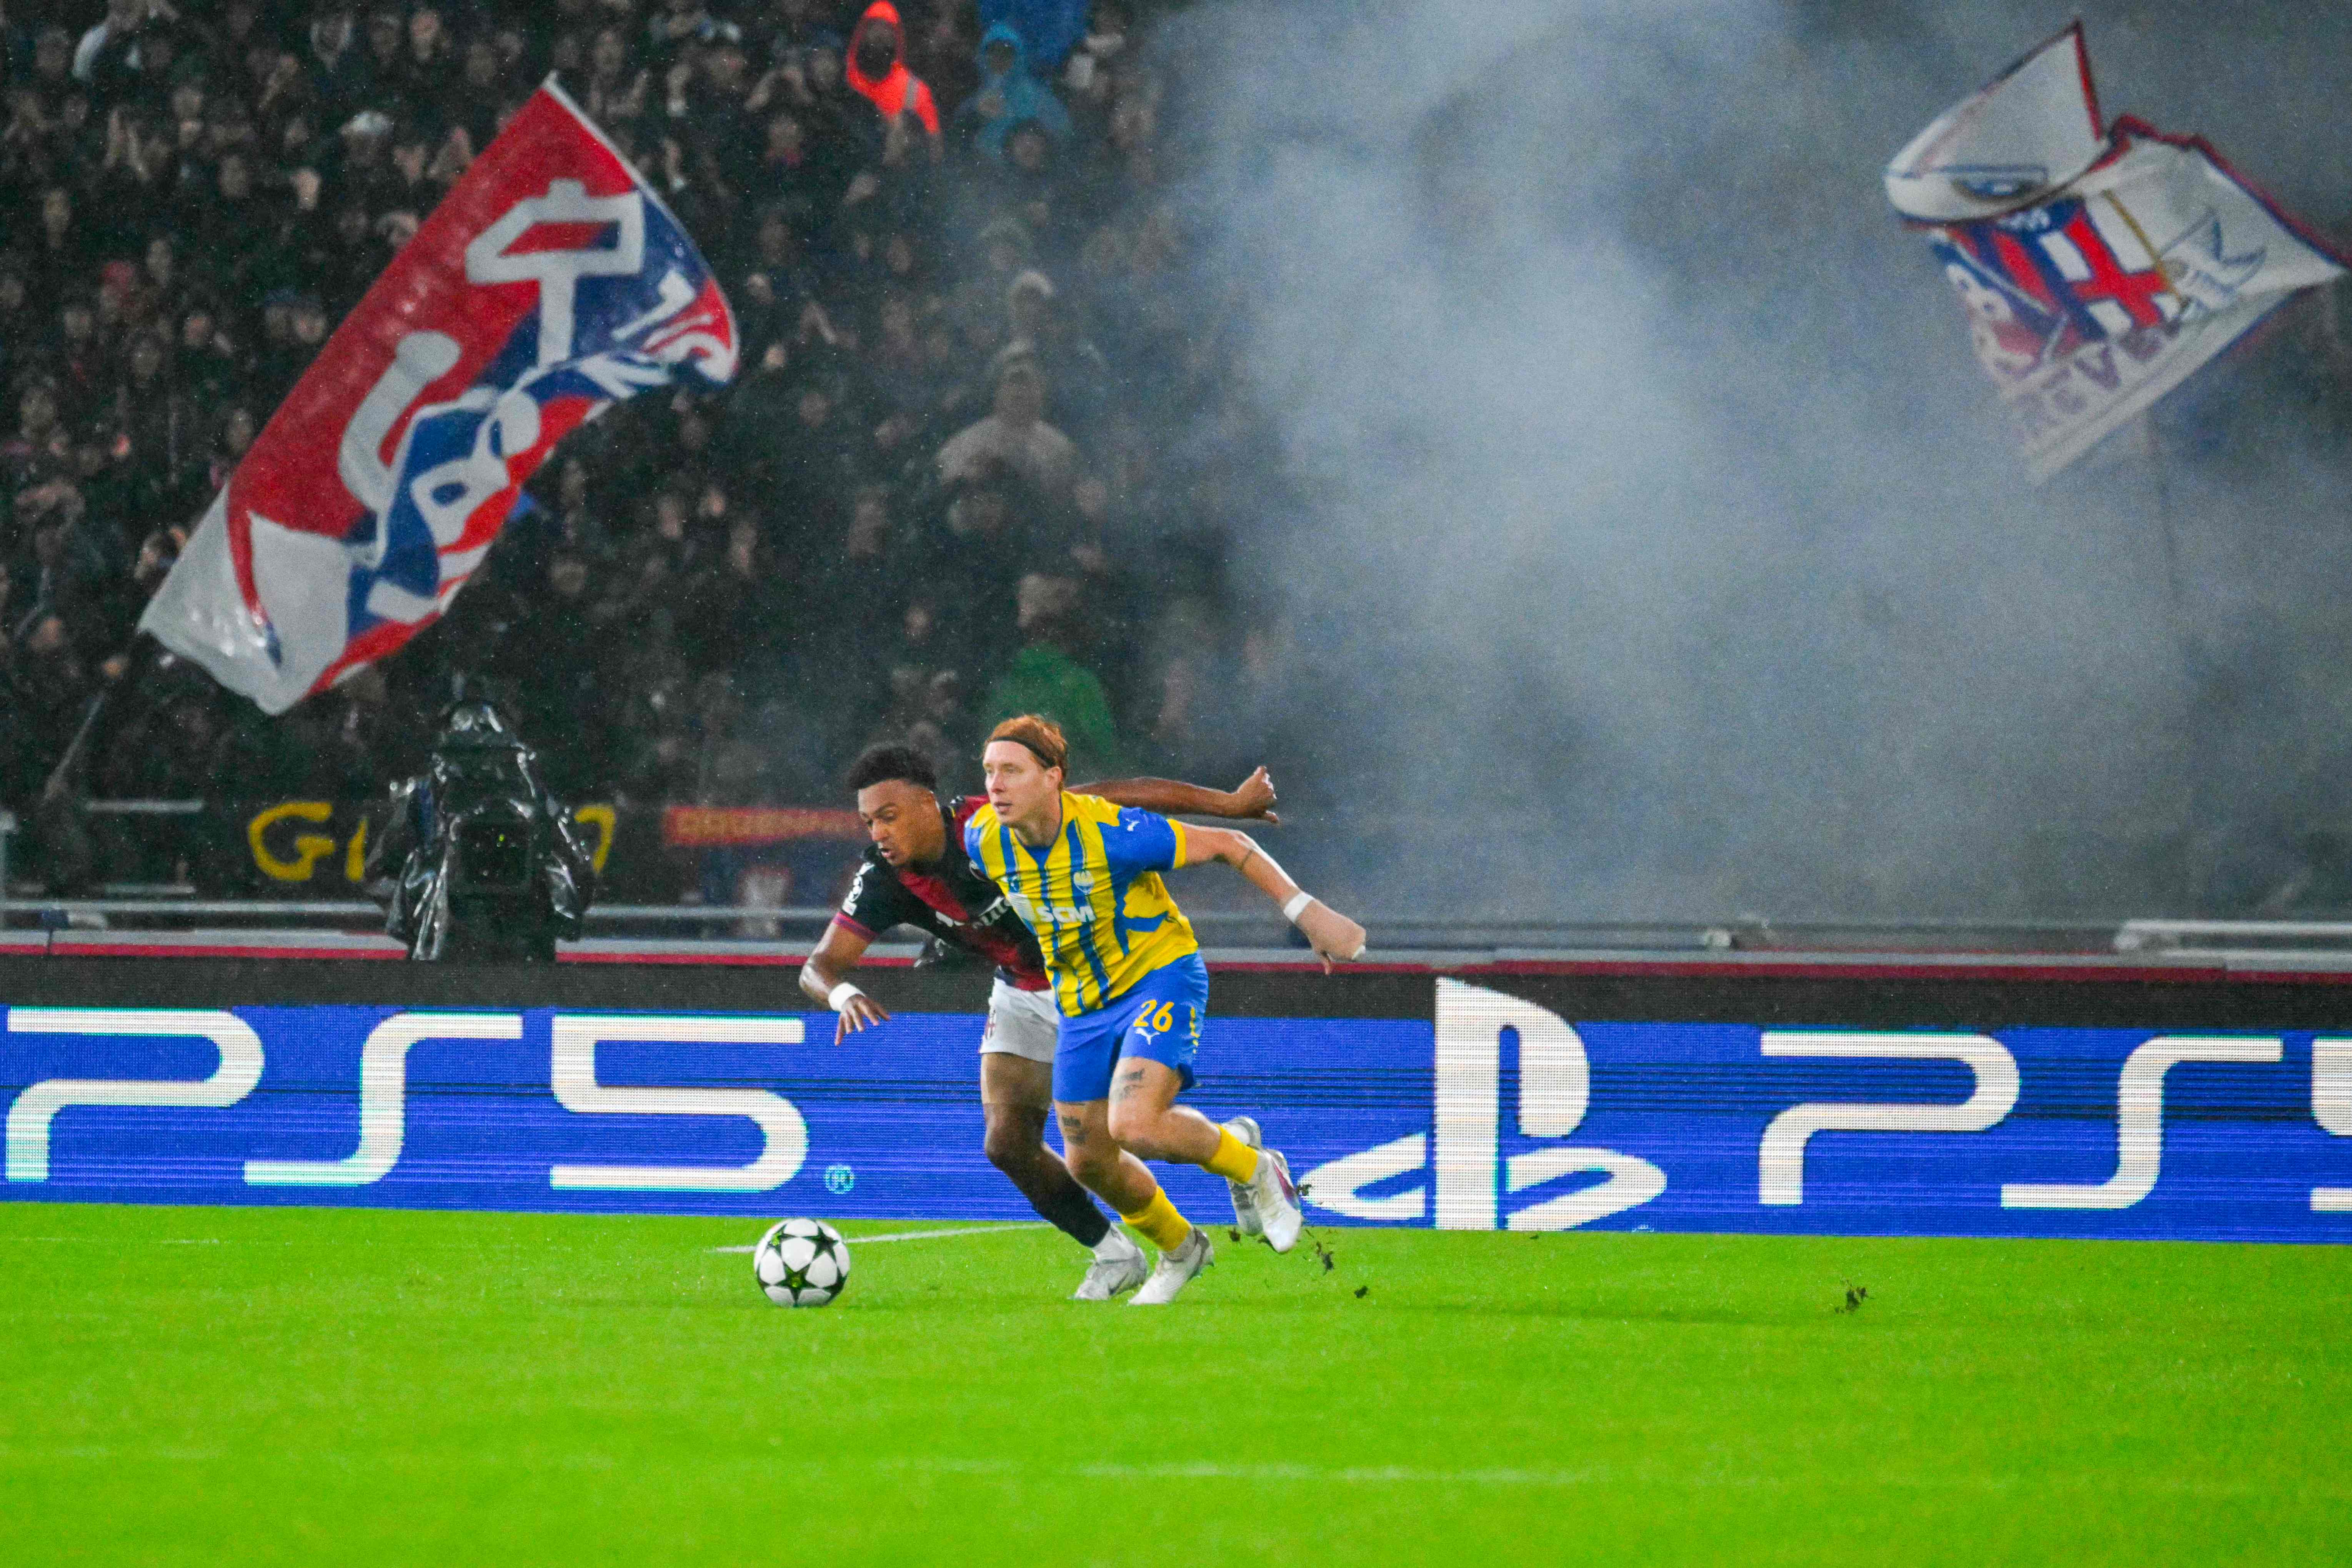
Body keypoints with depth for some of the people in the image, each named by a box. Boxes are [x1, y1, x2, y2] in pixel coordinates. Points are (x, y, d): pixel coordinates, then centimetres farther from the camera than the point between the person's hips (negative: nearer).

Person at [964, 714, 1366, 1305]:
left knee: (1135, 1126, -27)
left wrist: (1308, 912, -21)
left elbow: (1228, 846, -19)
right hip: (1083, 1003, 6)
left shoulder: (1111, 834, -29)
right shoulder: (985, 838, -13)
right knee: (1089, 1162, 8)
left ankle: (1245, 1163, 5)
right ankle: (1179, 1249, 37)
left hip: (1159, 977, -6)